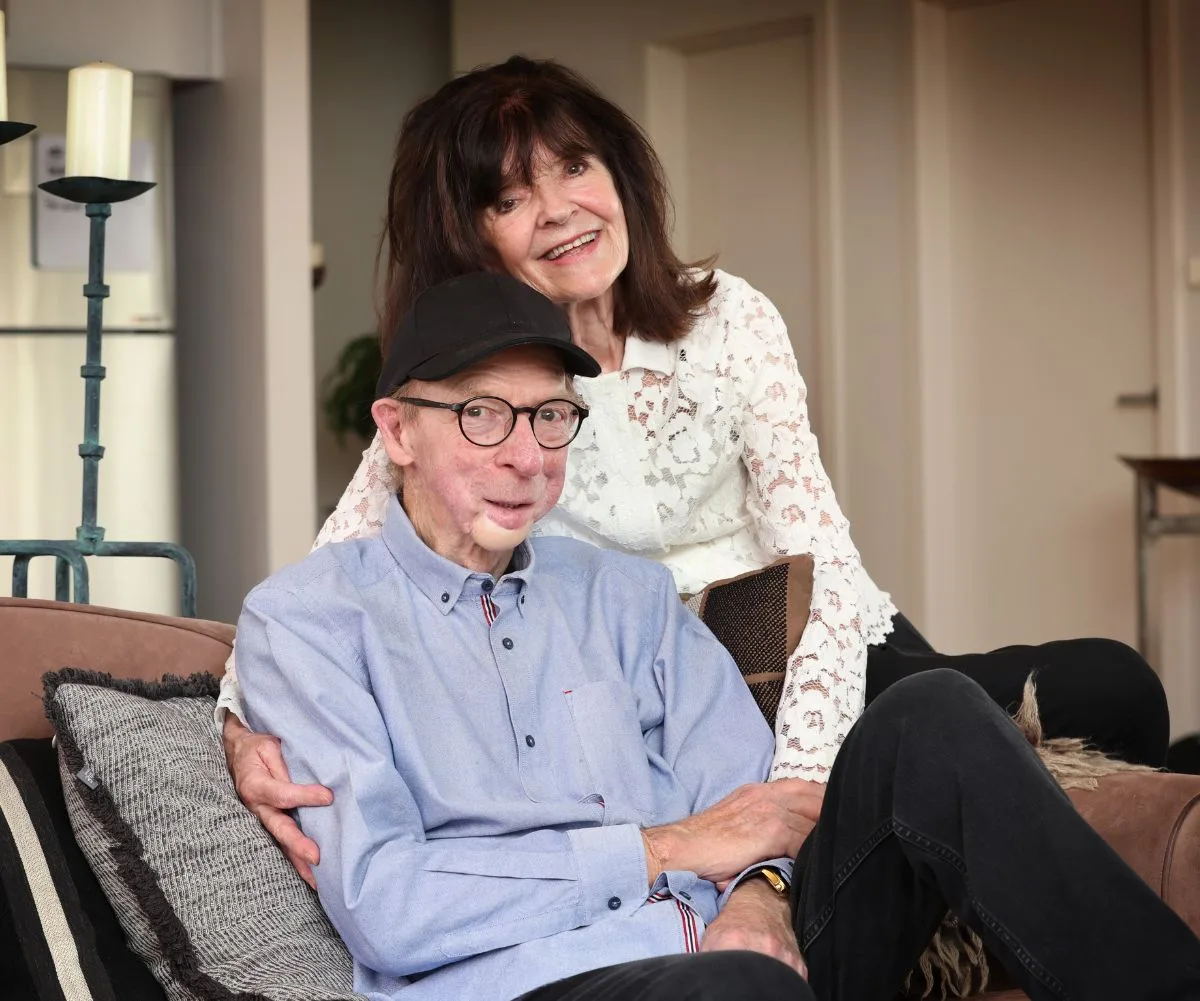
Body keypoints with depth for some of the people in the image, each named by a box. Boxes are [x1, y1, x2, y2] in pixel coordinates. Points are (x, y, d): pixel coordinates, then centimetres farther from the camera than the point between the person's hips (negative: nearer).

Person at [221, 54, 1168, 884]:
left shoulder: (728, 321, -6)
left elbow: (819, 560, -13)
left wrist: (791, 802, -29)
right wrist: (246, 726, -31)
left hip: (825, 659, 1)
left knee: (1111, 688, -22)